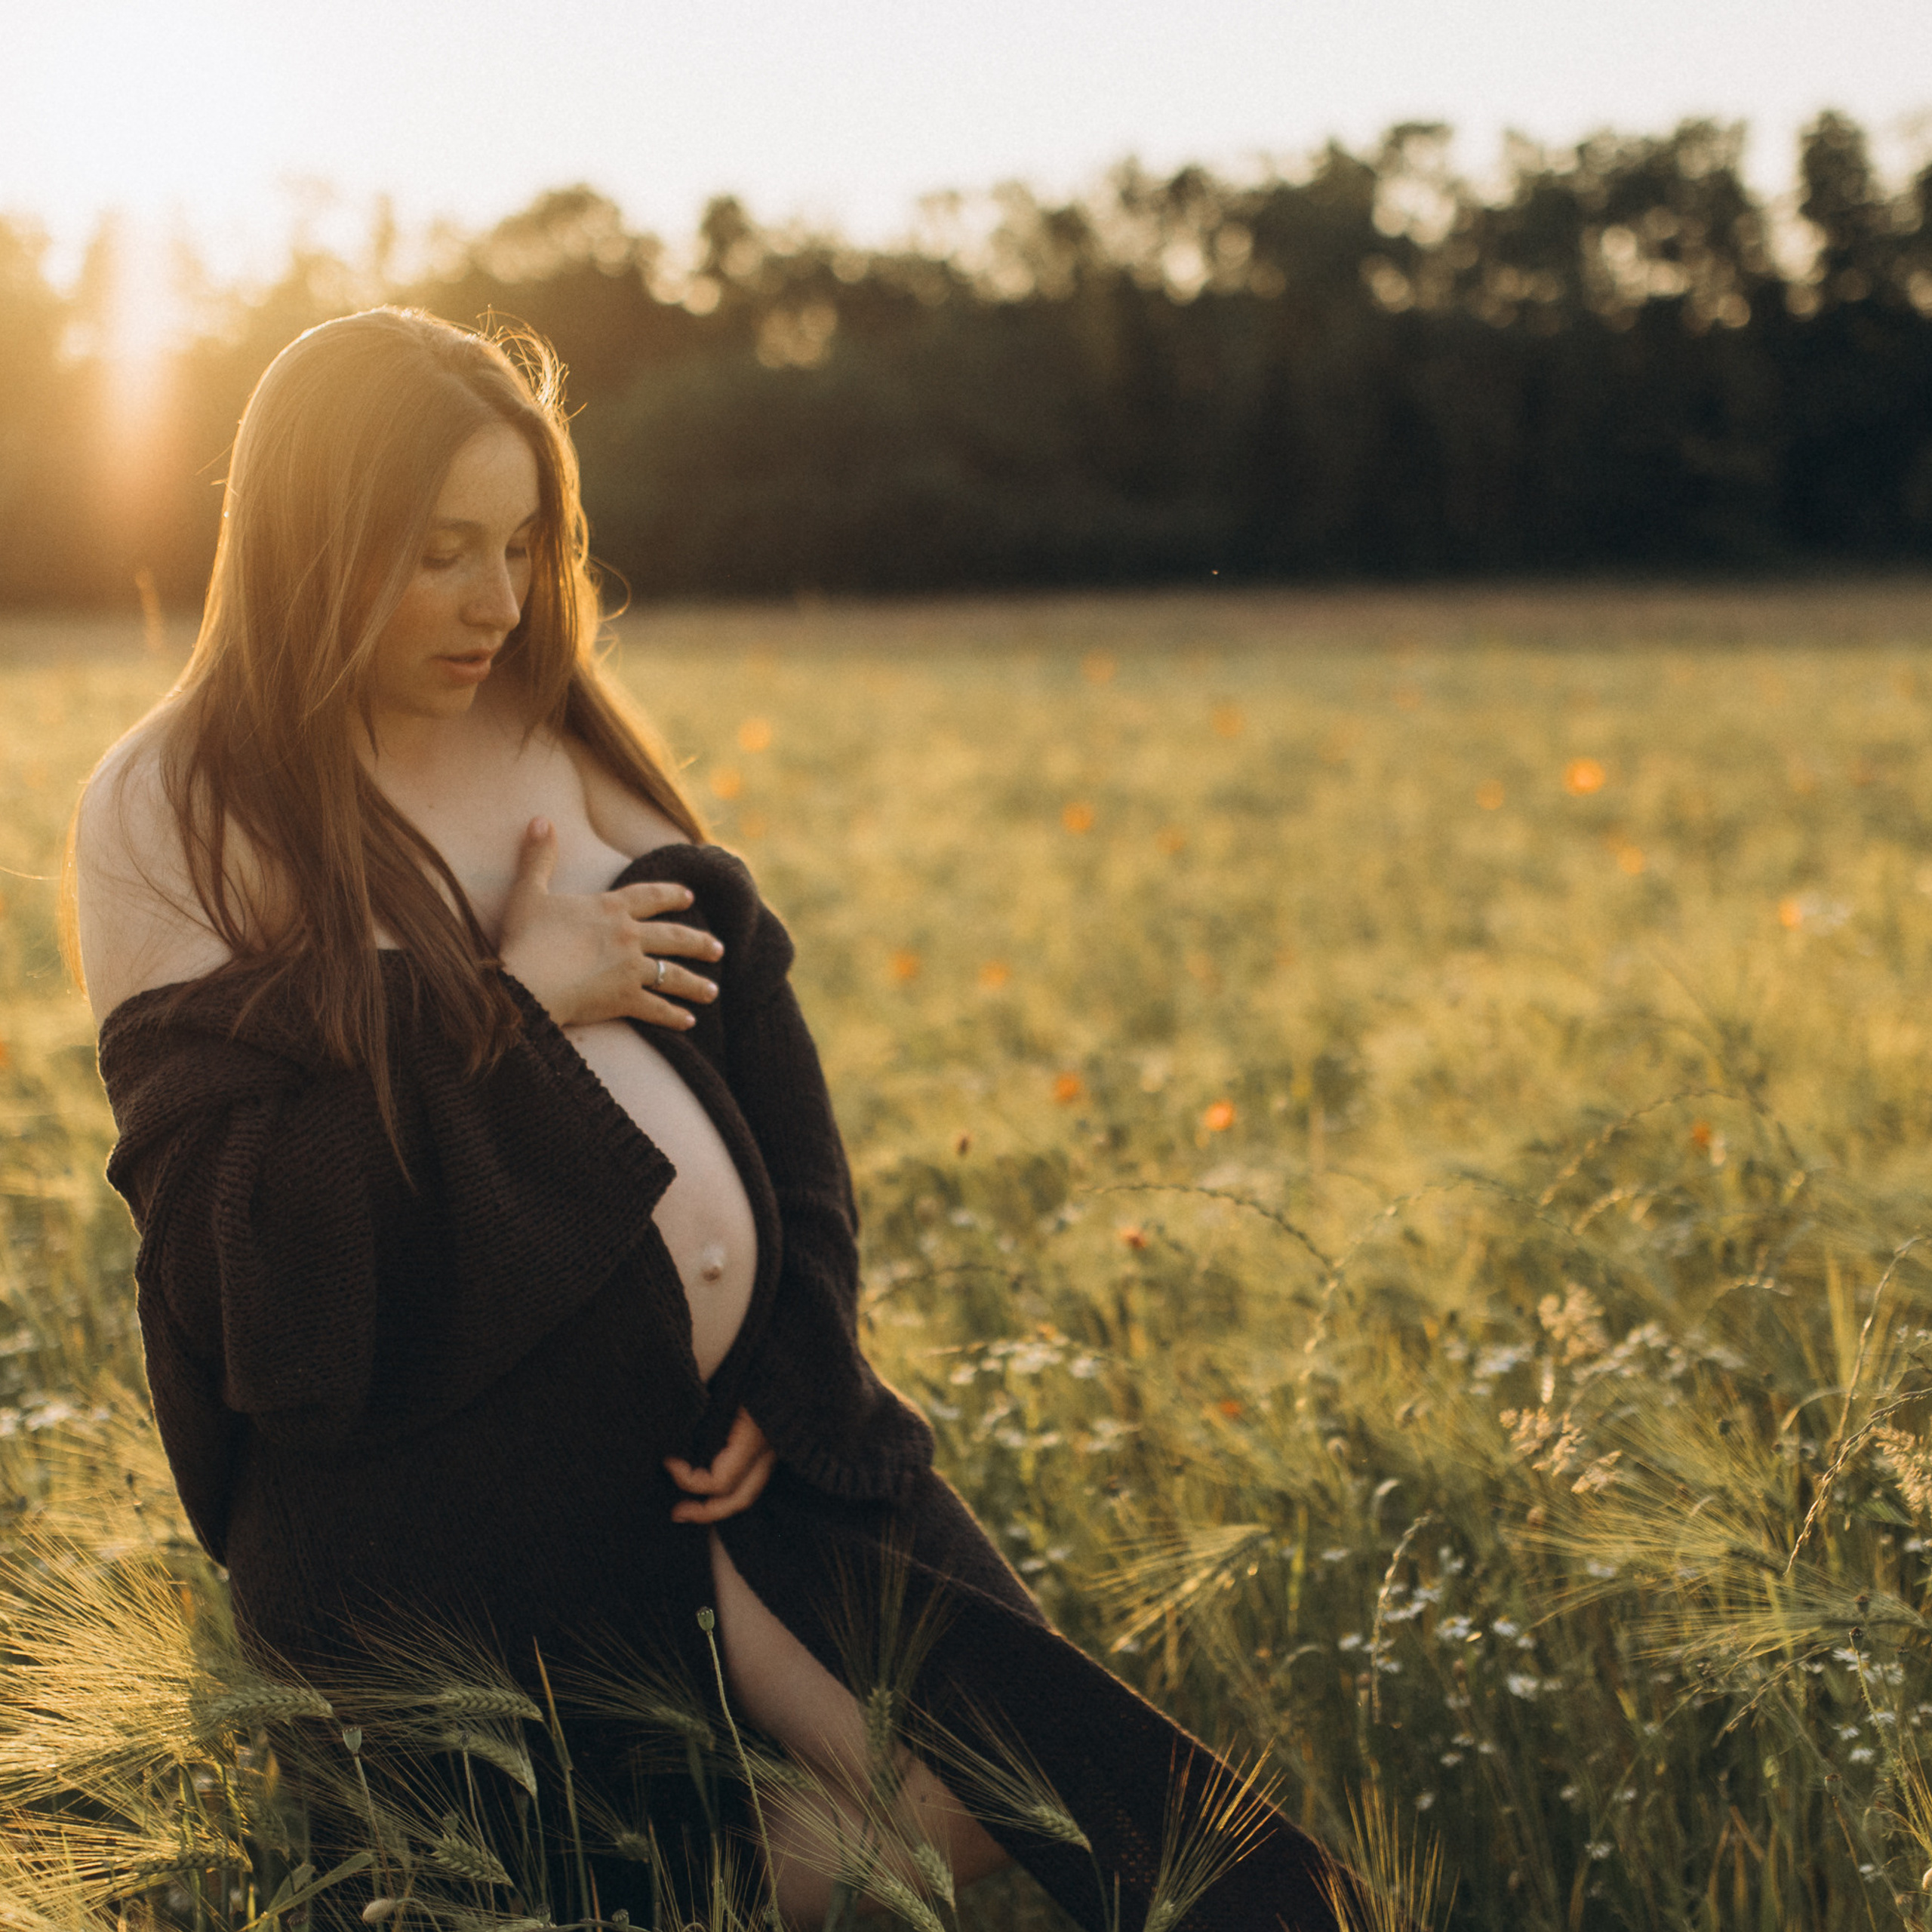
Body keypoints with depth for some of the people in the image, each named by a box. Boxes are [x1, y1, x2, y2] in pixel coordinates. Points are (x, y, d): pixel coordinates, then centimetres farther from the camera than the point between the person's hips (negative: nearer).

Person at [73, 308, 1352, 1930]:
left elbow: (751, 1048, 7)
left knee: (999, 1777, -3)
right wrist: (505, 1005, -14)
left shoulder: (563, 734, 9)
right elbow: (214, 1191, -13)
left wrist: (789, 1369, -4)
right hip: (448, 1482, -5)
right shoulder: (171, 813, -6)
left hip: (723, 1412, 5)